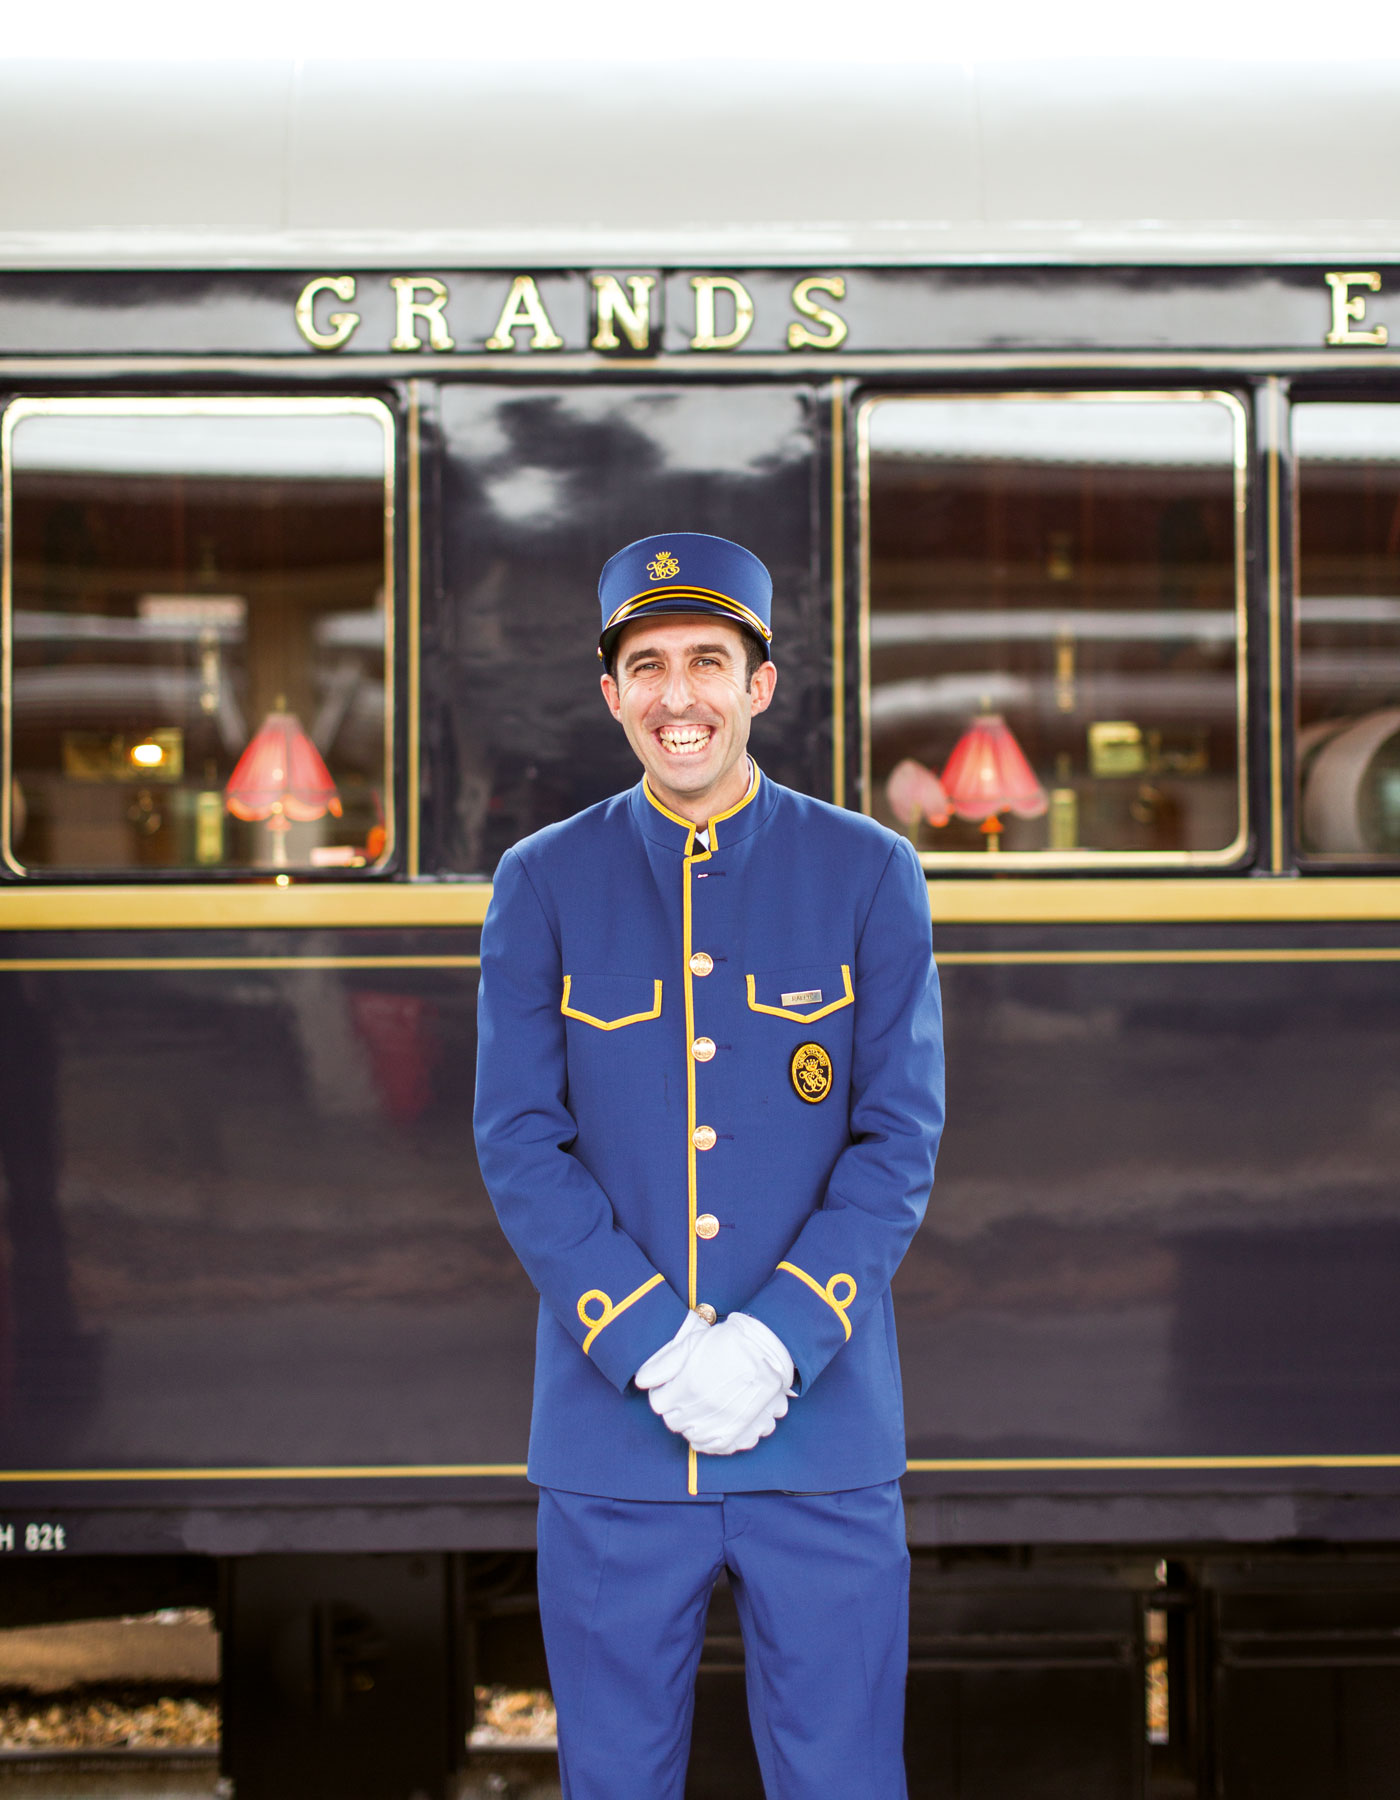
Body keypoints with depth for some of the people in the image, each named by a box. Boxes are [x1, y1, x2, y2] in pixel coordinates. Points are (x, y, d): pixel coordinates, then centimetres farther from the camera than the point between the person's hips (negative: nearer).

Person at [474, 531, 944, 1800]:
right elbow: (518, 1146, -1)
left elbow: (902, 1142, -1)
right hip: (610, 1435, 1)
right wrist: (653, 1348, -12)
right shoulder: (543, 883, 4)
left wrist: (778, 1341, -14)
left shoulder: (871, 874, 2)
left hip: (824, 1426, 0)